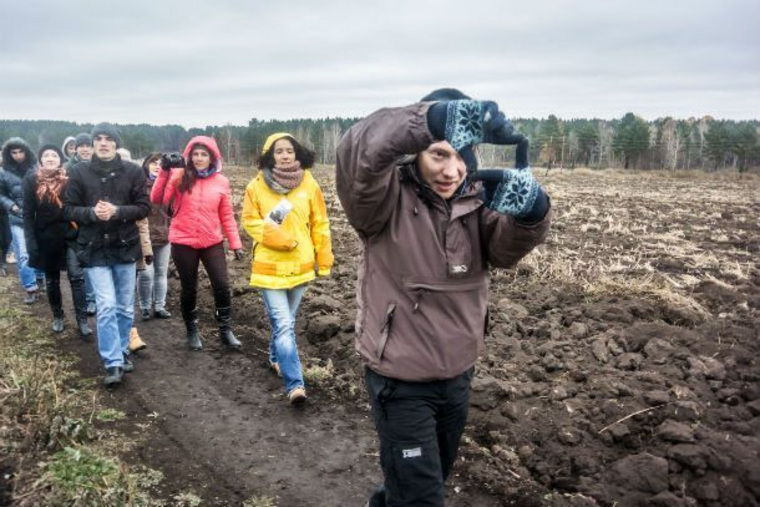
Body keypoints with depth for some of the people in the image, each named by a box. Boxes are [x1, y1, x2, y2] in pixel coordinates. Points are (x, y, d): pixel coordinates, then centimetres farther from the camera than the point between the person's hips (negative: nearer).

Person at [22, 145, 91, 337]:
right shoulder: (32, 180, -1)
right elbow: (28, 213, -1)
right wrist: (31, 241, -7)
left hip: (70, 235, -1)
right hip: (46, 238, 2)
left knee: (77, 276, -8)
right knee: (52, 280, 13)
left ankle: (82, 319, -3)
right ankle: (58, 316, 29)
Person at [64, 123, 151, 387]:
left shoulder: (132, 171, -1)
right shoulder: (79, 172, -1)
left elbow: (144, 207, -2)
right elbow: (69, 209, 1)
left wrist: (117, 211, -19)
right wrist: (92, 213, -19)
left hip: (125, 246, 1)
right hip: (94, 248, -1)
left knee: (125, 306, 11)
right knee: (106, 306, -7)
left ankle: (123, 352, 29)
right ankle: (113, 363, -1)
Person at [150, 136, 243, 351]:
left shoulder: (221, 181, 1)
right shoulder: (180, 176, -4)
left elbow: (226, 216, 6)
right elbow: (157, 200, -16)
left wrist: (235, 243, 3)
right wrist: (165, 171, -25)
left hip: (212, 243, 1)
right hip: (183, 243, -1)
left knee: (222, 285, 0)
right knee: (189, 289, 10)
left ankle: (226, 330, 18)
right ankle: (192, 331, 29)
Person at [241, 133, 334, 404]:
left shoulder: (309, 184, -2)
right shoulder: (257, 185, -6)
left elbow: (320, 224, 3)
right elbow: (250, 221, -3)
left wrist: (324, 260, 4)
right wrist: (277, 237, -17)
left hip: (300, 265, 3)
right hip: (269, 266, -2)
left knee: (285, 321, 18)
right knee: (284, 325, -9)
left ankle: (276, 357, 44)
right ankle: (295, 384, -8)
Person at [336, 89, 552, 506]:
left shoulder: (476, 201, -4)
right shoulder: (388, 199, -17)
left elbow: (506, 249, -22)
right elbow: (357, 153, -38)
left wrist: (531, 207, -44)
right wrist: (436, 118, -54)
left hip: (457, 376, 6)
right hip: (401, 381, -5)